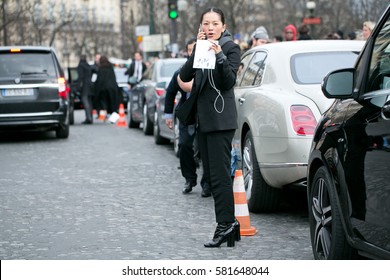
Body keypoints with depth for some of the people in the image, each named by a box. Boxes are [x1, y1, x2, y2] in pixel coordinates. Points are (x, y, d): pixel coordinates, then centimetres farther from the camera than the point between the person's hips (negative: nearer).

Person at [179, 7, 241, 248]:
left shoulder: (231, 47, -4)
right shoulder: (200, 47, 14)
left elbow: (229, 82, -14)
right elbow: (185, 76, 1)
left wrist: (219, 55, -25)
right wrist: (197, 49, -8)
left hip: (221, 119, -8)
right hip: (203, 118, 8)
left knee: (220, 174, -11)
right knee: (211, 174, 8)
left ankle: (225, 225, -9)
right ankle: (229, 221, 14)